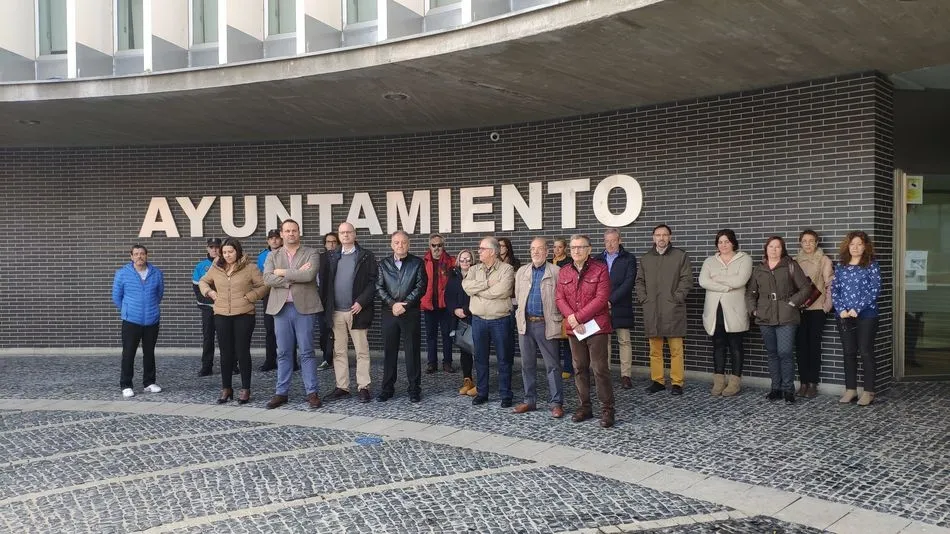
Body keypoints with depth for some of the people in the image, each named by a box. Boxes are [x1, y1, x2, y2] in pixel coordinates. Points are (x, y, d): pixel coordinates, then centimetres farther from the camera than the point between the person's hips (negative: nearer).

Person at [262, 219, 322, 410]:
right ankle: (281, 392, 17)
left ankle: (312, 392, 7)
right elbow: (267, 278, -6)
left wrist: (283, 272, -10)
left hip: (303, 308, -2)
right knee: (283, 353, 9)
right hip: (281, 308, 3)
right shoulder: (273, 256, 11)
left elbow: (309, 275, -16)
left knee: (306, 352, 1)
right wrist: (296, 275, -12)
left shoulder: (311, 254, 3)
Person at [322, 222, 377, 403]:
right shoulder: (331, 257, 12)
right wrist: (326, 306, 0)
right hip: (336, 312, 4)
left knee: (362, 351, 0)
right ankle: (342, 387, 15)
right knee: (339, 352, 8)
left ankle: (364, 387, 5)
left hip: (357, 311, -3)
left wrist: (361, 302, -14)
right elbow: (325, 282, 10)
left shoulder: (366, 256, 2)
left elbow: (373, 282, -5)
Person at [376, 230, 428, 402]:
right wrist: (393, 304, -11)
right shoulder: (383, 264, 11)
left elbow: (421, 287, -4)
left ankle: (414, 389, 9)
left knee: (412, 351, 1)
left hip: (411, 313, -2)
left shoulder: (417, 263, 4)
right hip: (389, 313, 2)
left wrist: (404, 305, -12)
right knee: (389, 351, 6)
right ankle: (387, 388, 15)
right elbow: (379, 288, 3)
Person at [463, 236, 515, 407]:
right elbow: (466, 286, -8)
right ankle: (482, 393, 23)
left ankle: (506, 395, 14)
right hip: (478, 320, 4)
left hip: (500, 321, -4)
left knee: (504, 359, 4)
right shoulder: (475, 269, 10)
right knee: (480, 358, 11)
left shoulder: (506, 269, -5)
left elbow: (501, 291, -21)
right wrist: (487, 283, -15)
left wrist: (477, 289, -10)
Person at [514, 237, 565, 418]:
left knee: (552, 365, 0)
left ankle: (556, 403, 7)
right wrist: (522, 314, 11)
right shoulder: (521, 271, 10)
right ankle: (529, 400, 22)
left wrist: (556, 318, -4)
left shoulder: (556, 272, -3)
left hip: (546, 325, -4)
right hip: (526, 324, 4)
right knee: (527, 364, 11)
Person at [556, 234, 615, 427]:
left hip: (596, 326, -5)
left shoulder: (600, 269, -5)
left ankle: (607, 409, 5)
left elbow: (602, 298, -13)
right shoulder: (564, 272, 9)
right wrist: (571, 317, -14)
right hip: (574, 328, 5)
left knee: (600, 369, -5)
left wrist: (579, 317, -16)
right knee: (579, 368, 10)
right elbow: (560, 298, 4)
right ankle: (584, 407, 21)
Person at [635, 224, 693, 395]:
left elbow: (686, 279, -1)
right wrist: (643, 298, 4)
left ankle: (677, 383, 4)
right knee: (655, 349, 7)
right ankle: (657, 381, 14)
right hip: (651, 311, 3)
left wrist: (677, 298, -8)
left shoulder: (681, 256, 4)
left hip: (673, 310, -3)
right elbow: (639, 281, 16)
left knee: (676, 349, -2)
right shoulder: (645, 258, 15)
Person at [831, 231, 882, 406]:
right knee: (848, 353, 8)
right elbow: (834, 289, 6)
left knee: (866, 353, 0)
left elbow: (874, 290, -10)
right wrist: (841, 310, -8)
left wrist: (857, 309, -15)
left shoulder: (871, 265, -2)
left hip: (866, 315, -4)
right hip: (844, 316, 4)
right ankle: (850, 389, 17)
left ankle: (868, 392, 8)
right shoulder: (840, 266, 9)